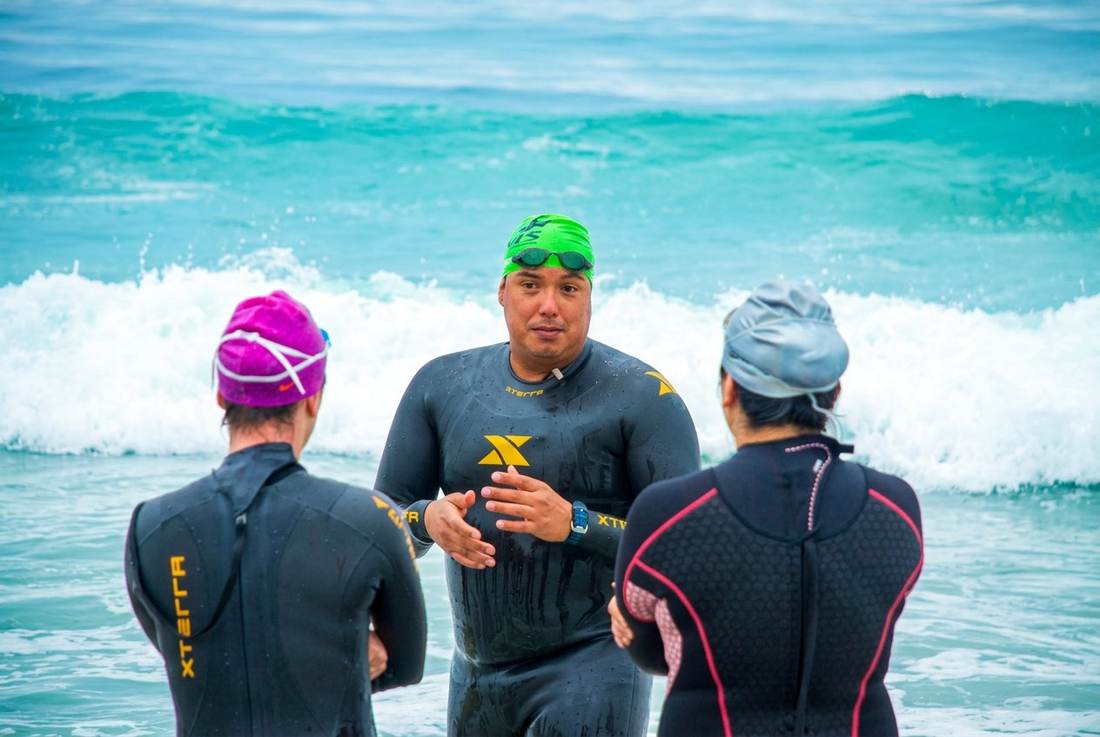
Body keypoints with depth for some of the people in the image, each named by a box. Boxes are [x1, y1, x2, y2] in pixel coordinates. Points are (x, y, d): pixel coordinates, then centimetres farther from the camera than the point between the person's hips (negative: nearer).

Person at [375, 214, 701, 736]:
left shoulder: (641, 396, -8)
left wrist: (574, 523, -25)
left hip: (590, 669, -5)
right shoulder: (442, 384, 5)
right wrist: (430, 519, -14)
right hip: (476, 673, 5)